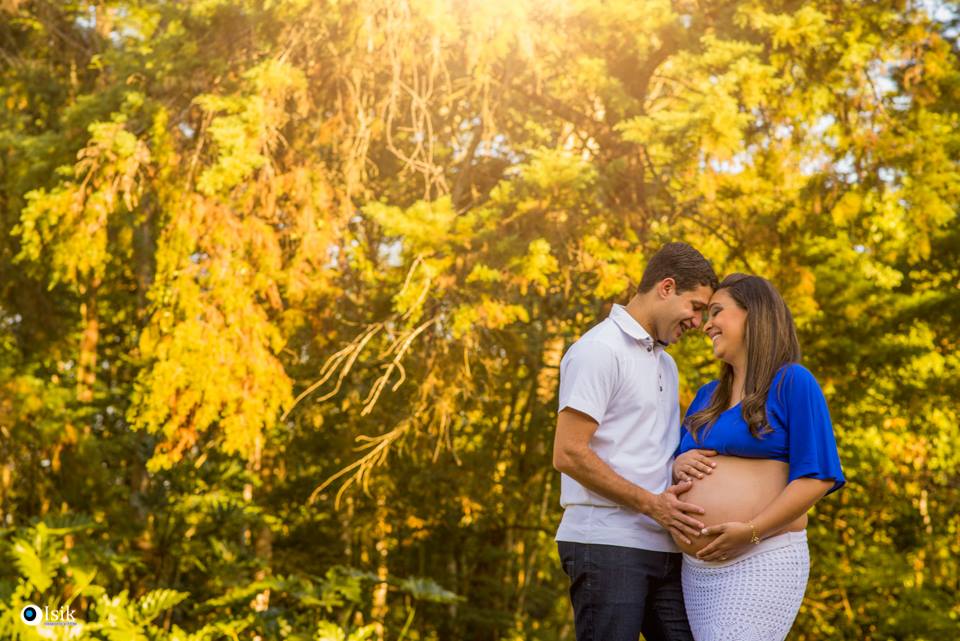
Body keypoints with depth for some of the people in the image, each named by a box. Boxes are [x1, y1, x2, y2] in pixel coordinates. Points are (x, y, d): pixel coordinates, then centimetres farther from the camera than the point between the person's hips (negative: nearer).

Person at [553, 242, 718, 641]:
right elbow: (568, 454, -15)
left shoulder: (666, 363, 21)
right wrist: (651, 504, -15)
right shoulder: (600, 350, -8)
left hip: (662, 547, 9)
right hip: (606, 546, -8)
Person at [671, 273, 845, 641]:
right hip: (697, 566, 7)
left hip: (761, 561, -7)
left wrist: (750, 531, -20)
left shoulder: (793, 382, -4)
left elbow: (816, 477, -12)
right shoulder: (707, 396, 16)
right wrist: (678, 465, 0)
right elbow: (680, 464, 25)